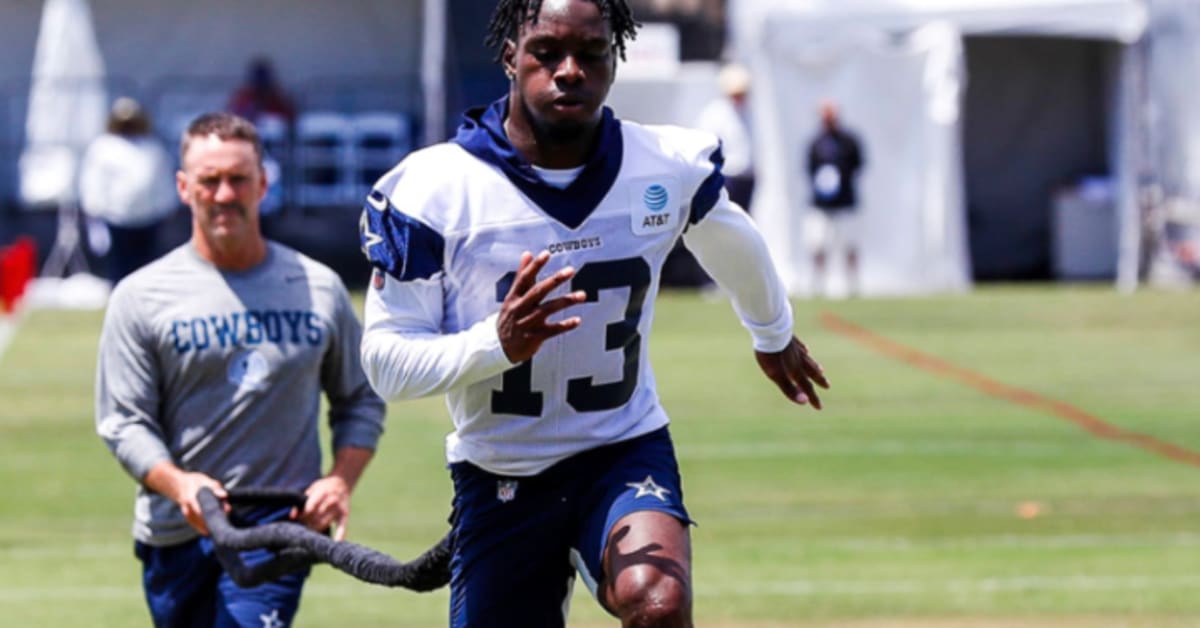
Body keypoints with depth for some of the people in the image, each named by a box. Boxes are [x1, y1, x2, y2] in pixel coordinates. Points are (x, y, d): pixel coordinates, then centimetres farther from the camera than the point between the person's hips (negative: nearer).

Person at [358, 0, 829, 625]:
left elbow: (736, 247, 18)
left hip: (626, 452, 0)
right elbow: (384, 360, -15)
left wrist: (773, 334, 36)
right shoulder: (433, 188, -15)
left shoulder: (672, 168, -6)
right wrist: (497, 341, -33)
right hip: (498, 477, 0)